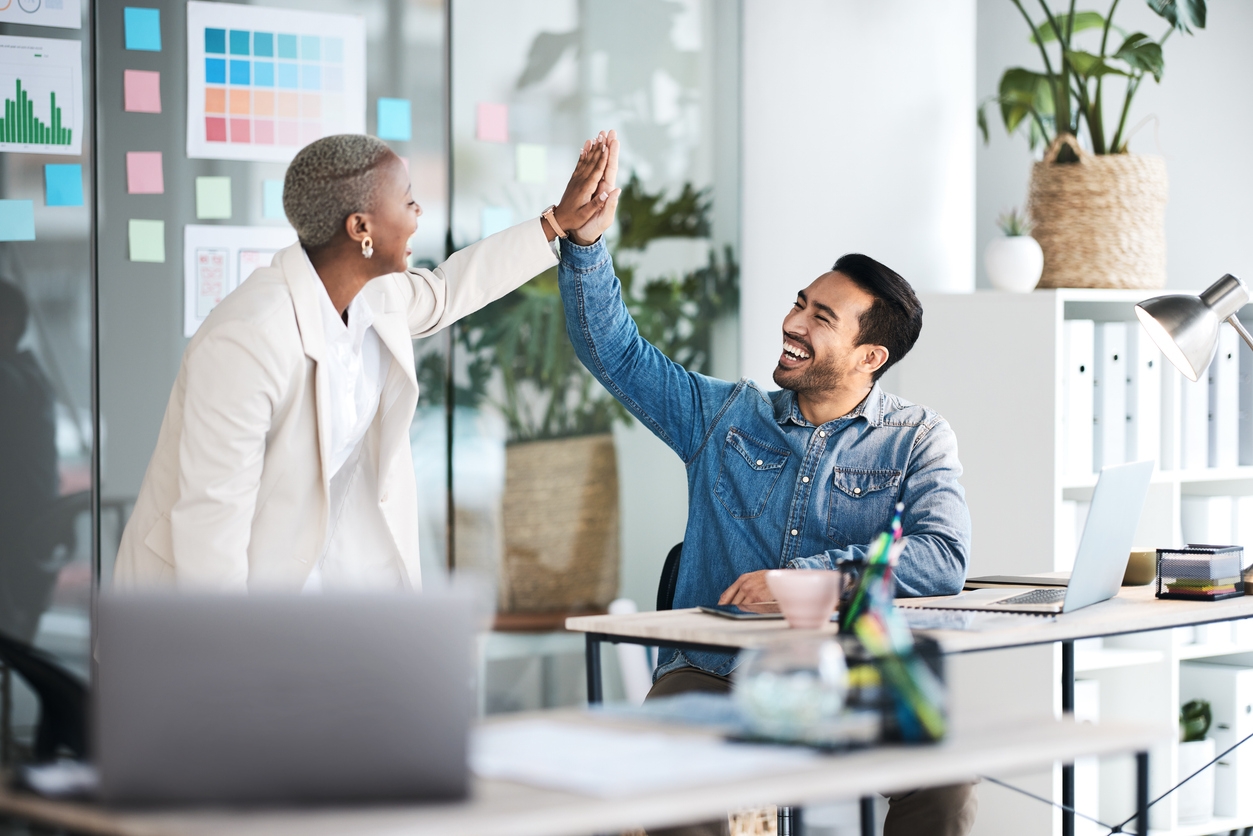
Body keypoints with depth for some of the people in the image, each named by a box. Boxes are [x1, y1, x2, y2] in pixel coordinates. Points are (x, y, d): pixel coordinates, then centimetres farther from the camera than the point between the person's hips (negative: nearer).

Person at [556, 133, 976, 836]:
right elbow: (613, 348, 14)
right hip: (711, 674, 2)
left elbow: (942, 560, -12)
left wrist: (800, 576, -19)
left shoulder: (919, 442, 4)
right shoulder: (725, 416, 14)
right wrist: (588, 237, 0)